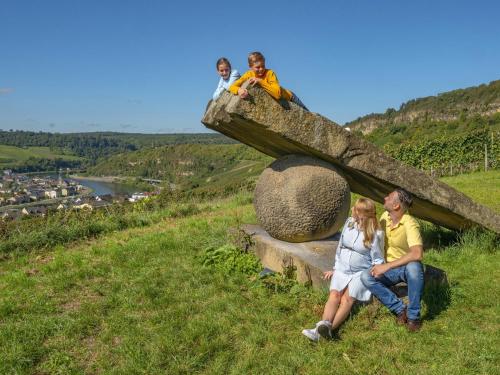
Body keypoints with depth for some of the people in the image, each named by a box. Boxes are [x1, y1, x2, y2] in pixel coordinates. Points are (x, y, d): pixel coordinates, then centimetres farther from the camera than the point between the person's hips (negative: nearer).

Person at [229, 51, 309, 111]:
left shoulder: (270, 73, -31)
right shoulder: (249, 75, -18)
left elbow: (278, 94, -43)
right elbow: (232, 87, -22)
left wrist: (260, 81, -45)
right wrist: (239, 90, -46)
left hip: (288, 97, -4)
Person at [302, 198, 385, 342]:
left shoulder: (375, 234, -10)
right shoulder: (349, 223, 5)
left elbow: (378, 260, -1)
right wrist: (335, 268, 14)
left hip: (361, 272, -4)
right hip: (342, 269, 5)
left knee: (347, 298, -26)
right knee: (334, 294, -21)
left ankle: (328, 329, -45)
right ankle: (324, 324, -40)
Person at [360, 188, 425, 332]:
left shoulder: (409, 224, -24)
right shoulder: (385, 216, -3)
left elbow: (417, 254, -39)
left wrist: (387, 266, -38)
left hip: (407, 268, -5)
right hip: (389, 269, 5)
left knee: (414, 267, -41)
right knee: (366, 277, -24)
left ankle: (413, 315, -21)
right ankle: (400, 309, -12)